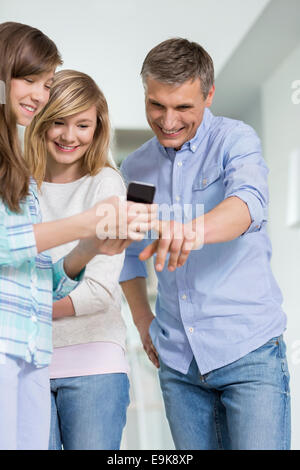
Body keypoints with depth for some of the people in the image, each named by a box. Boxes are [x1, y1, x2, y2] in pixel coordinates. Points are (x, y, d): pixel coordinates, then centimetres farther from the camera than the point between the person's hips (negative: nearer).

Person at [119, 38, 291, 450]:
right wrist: (143, 319, 14)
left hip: (249, 352, -4)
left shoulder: (234, 139, -6)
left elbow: (249, 200, -28)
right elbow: (127, 251, 22)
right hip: (177, 360, 5)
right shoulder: (135, 168, 9)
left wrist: (196, 229, -47)